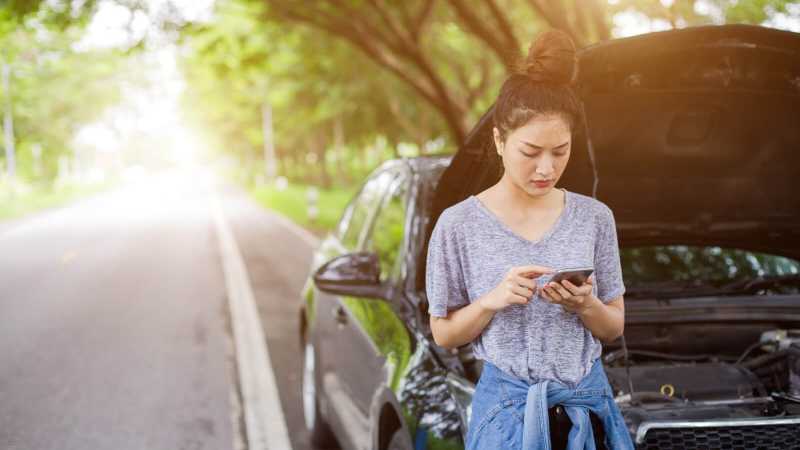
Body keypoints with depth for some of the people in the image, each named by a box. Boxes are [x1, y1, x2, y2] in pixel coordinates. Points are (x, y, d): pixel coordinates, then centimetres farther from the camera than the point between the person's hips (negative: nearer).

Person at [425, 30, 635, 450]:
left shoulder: (594, 217, -1)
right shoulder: (459, 224, -9)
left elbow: (614, 327, 6)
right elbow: (444, 334, -2)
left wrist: (585, 305, -15)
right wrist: (492, 300, -19)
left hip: (587, 402, 3)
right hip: (508, 408, -2)